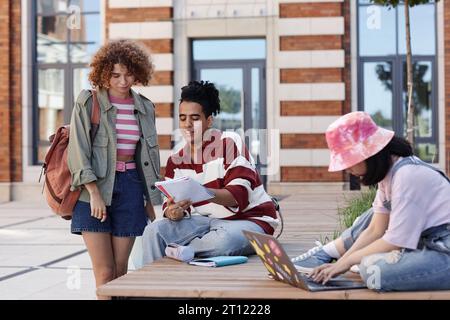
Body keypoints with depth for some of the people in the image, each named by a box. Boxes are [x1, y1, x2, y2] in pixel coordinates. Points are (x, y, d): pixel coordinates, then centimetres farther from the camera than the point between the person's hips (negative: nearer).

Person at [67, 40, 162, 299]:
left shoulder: (145, 108, 10)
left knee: (121, 270, 4)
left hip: (130, 187, 4)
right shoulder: (88, 102, -3)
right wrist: (94, 193, -16)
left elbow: (149, 156, 16)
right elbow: (78, 151, -8)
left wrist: (151, 202, 14)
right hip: (95, 187, -3)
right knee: (105, 272, -5)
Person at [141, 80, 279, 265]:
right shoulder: (176, 161, 10)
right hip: (206, 220, 5)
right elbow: (171, 205, 5)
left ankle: (183, 249, -17)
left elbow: (239, 195, -19)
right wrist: (173, 212, -20)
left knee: (224, 239, -39)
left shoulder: (229, 142, -8)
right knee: (153, 231, -15)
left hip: (248, 219, -5)